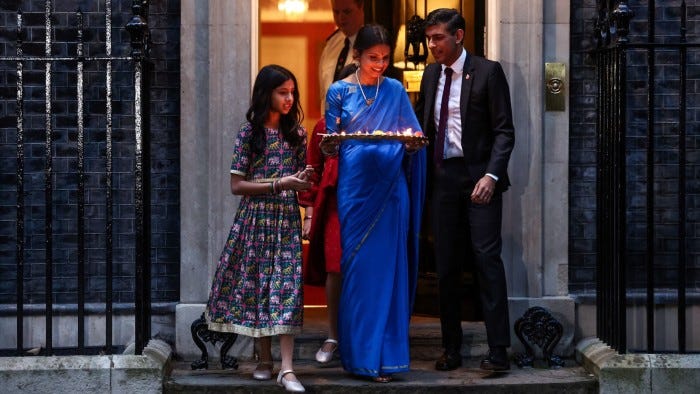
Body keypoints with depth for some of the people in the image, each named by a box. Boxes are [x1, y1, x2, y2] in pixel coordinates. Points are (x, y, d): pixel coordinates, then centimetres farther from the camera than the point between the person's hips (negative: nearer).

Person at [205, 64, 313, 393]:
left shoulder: (296, 133, 8)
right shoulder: (249, 132, -3)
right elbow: (237, 185, -7)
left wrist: (305, 181, -8)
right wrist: (278, 184, -16)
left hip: (287, 218, 2)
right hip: (255, 218, -2)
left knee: (286, 288, -7)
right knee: (257, 285, 3)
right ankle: (265, 359, 17)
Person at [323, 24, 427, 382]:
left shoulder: (395, 90, 8)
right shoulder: (339, 91, 5)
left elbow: (412, 139, 10)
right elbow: (330, 143, 7)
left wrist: (412, 143, -12)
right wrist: (332, 143, -16)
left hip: (389, 188, 1)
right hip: (355, 187, -1)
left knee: (387, 267, 0)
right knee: (356, 265, 0)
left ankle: (386, 353, 5)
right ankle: (358, 352, 8)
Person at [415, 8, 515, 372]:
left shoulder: (487, 72, -4)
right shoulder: (431, 74, 13)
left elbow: (504, 130, -7)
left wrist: (491, 175, -18)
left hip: (478, 177, -5)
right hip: (442, 178, 5)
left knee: (487, 258, -8)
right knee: (446, 264, 7)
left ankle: (498, 351, -5)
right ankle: (451, 349, 15)